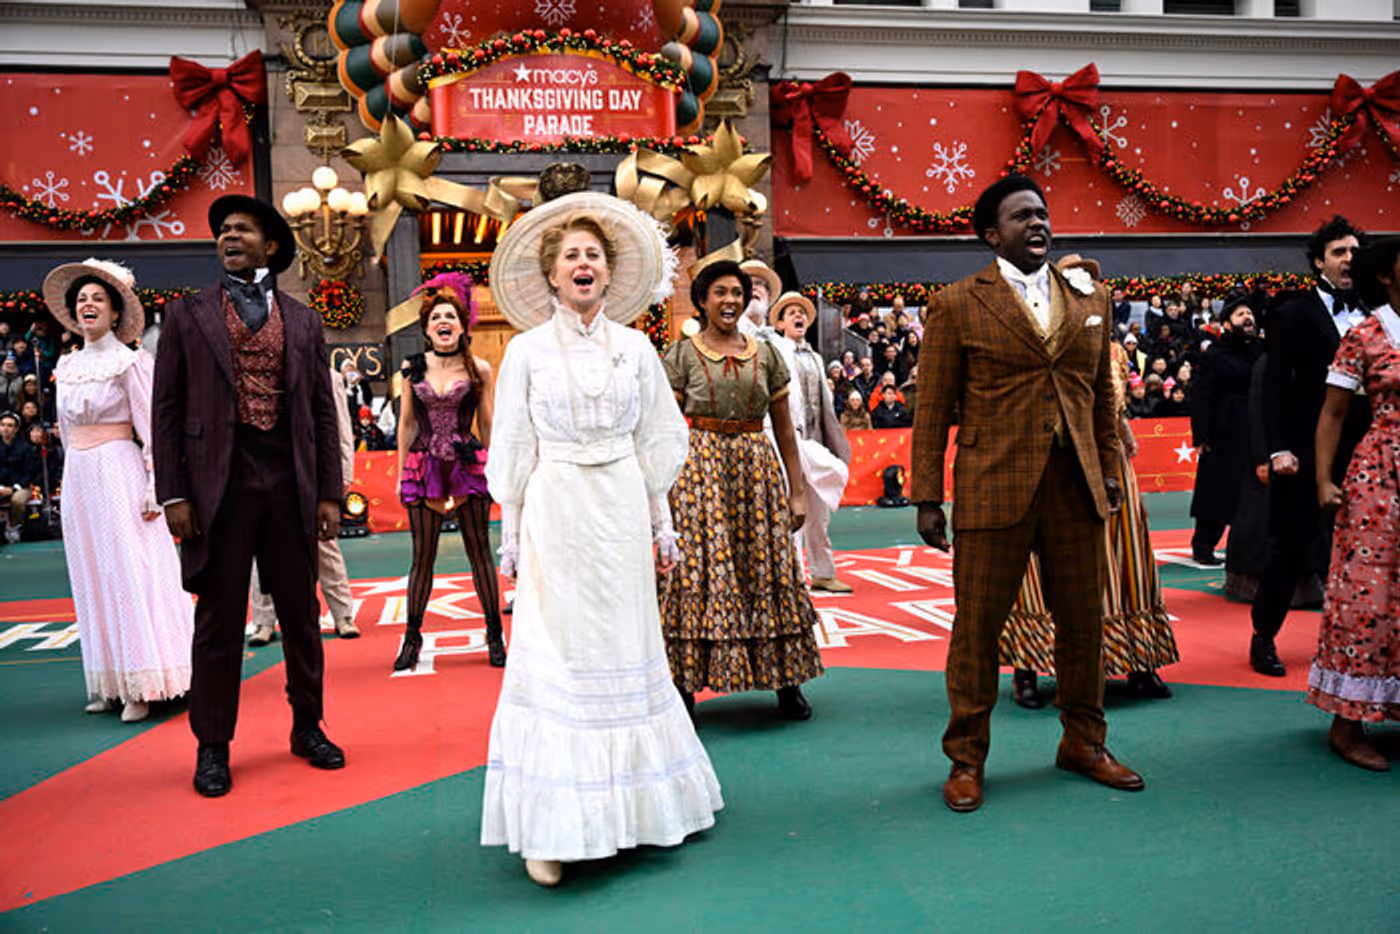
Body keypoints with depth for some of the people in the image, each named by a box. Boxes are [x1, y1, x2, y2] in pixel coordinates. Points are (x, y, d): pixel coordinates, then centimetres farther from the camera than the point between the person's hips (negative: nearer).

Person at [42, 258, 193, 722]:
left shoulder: (130, 362, -5)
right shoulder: (67, 366, 13)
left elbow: (151, 428, -9)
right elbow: (68, 428, 20)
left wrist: (153, 487, -15)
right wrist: (75, 474, 17)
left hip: (119, 473, -7)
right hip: (78, 477, 7)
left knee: (130, 574, -6)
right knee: (91, 578, 7)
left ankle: (141, 686, -2)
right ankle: (109, 684, 13)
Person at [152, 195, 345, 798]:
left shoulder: (302, 321, 12)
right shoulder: (186, 316, 8)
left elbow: (323, 412, 10)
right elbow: (166, 410, 4)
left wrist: (329, 493, 4)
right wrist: (173, 494, -5)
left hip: (291, 482, 2)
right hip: (219, 482, -2)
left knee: (301, 613, 10)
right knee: (219, 618, 4)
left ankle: (308, 727, 25)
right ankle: (213, 746, 17)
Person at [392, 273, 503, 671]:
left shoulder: (479, 369, 2)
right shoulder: (413, 367, 6)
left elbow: (488, 426, 5)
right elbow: (406, 424, 9)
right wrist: (401, 476, 8)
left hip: (468, 466, -1)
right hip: (425, 468, 1)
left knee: (479, 552, 3)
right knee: (423, 555, 4)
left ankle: (494, 634, 13)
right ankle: (412, 635, 17)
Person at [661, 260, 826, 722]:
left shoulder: (766, 354, 10)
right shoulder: (682, 354, 2)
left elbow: (784, 428, 11)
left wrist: (797, 490, 7)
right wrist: (661, 490, -10)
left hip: (758, 472, 3)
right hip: (702, 472, -3)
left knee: (769, 570, 5)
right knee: (700, 573, -2)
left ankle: (788, 684, 16)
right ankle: (686, 687, 7)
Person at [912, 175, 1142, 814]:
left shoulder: (1090, 299, 14)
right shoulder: (957, 304, 0)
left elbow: (1102, 394, 19)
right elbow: (933, 409, -1)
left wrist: (1108, 469, 14)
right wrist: (927, 497, -5)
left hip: (1074, 485, 4)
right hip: (993, 486, -4)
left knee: (1084, 622, 12)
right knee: (977, 629, 2)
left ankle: (1084, 742, 32)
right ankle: (966, 759, 18)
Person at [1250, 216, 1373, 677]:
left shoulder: (1370, 315, 12)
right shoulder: (1293, 314, -1)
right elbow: (1275, 387, -6)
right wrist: (1279, 449, -14)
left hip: (1359, 452, 4)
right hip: (1307, 453, -4)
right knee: (1291, 547, 1)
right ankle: (1263, 638, 14)